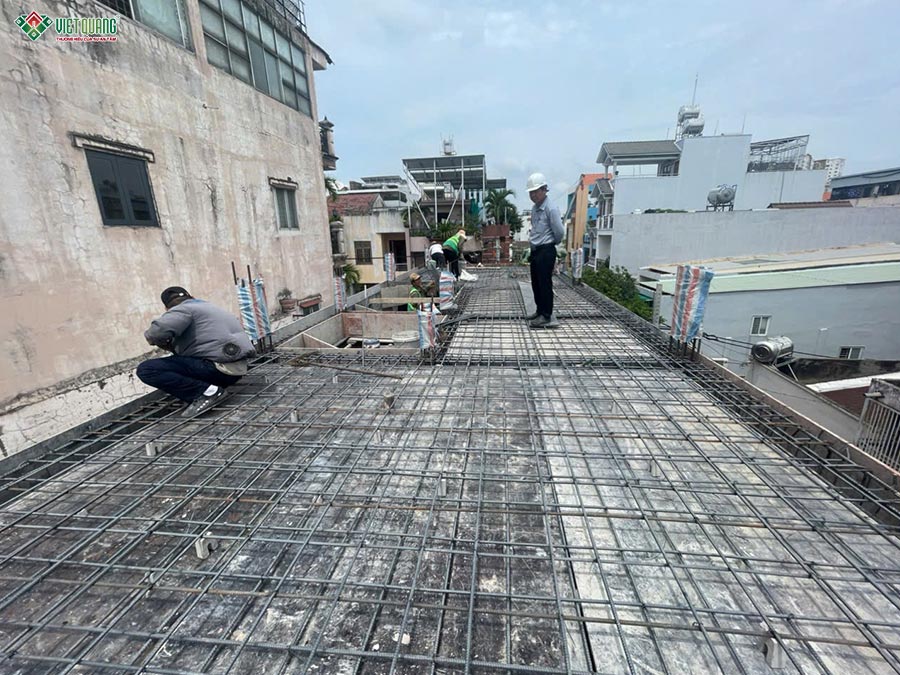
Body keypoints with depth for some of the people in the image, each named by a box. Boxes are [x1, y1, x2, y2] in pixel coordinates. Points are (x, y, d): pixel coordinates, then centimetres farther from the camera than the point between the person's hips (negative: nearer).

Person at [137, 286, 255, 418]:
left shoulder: (184, 309, -1)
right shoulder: (208, 307, 27)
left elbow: (157, 332, -19)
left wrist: (165, 344, 2)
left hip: (219, 368, -10)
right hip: (236, 369, 10)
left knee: (146, 370, -7)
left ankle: (206, 392, -14)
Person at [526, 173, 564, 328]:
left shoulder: (550, 209, -15)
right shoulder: (534, 208, 11)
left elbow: (559, 232, -13)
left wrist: (552, 243, 3)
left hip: (546, 251, -8)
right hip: (535, 250, 8)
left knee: (545, 283, -4)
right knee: (535, 283, 14)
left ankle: (547, 317, 4)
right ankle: (540, 311, 27)